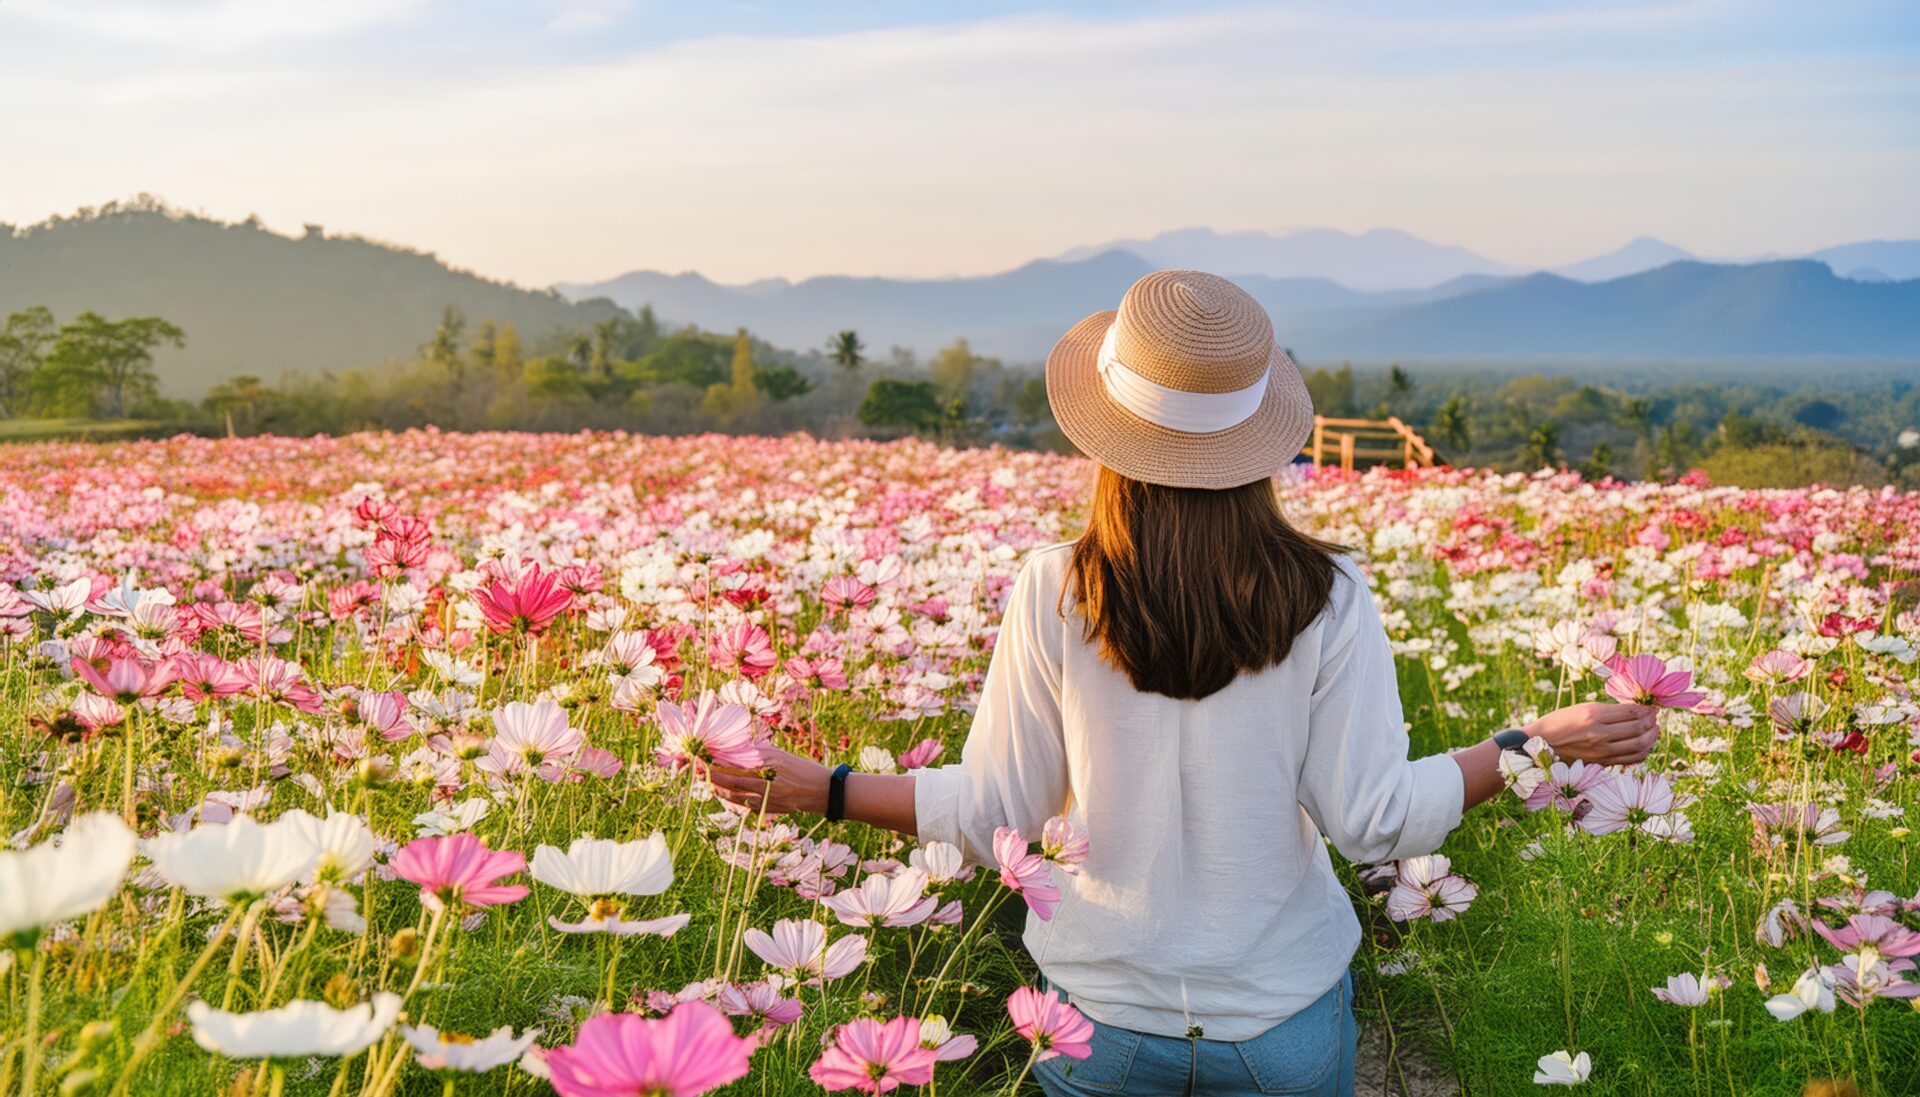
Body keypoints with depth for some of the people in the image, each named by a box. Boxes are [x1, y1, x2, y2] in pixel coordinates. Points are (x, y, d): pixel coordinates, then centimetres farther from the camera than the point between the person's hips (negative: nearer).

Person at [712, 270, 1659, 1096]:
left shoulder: (1052, 595, -13)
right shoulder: (1326, 600, -13)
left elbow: (994, 818, -7)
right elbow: (1378, 826, -10)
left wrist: (822, 787, 3)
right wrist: (1538, 744, 1)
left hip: (1099, 1015, 0)